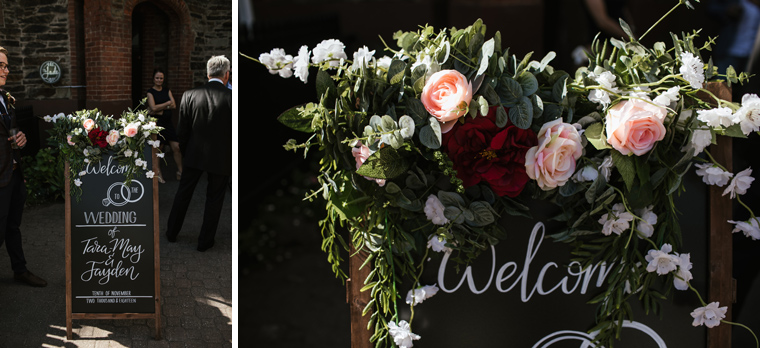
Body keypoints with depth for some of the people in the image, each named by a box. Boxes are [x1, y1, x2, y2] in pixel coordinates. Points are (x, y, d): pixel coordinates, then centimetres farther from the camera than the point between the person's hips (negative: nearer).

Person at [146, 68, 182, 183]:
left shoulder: (167, 90, 12)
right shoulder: (150, 92, -1)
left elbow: (174, 105, 0)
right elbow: (153, 108, -13)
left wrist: (159, 108, -11)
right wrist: (167, 103, -6)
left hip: (168, 122, 4)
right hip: (157, 122, -4)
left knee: (176, 147, -1)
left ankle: (180, 172, 8)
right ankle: (158, 174, 9)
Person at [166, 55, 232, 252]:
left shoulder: (189, 95, -8)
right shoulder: (231, 98, -16)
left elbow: (181, 131, -2)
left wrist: (185, 153, 13)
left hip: (194, 155, 3)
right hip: (221, 158, -2)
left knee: (183, 193, 20)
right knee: (214, 199, 13)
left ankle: (171, 233, 33)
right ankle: (205, 241, 21)